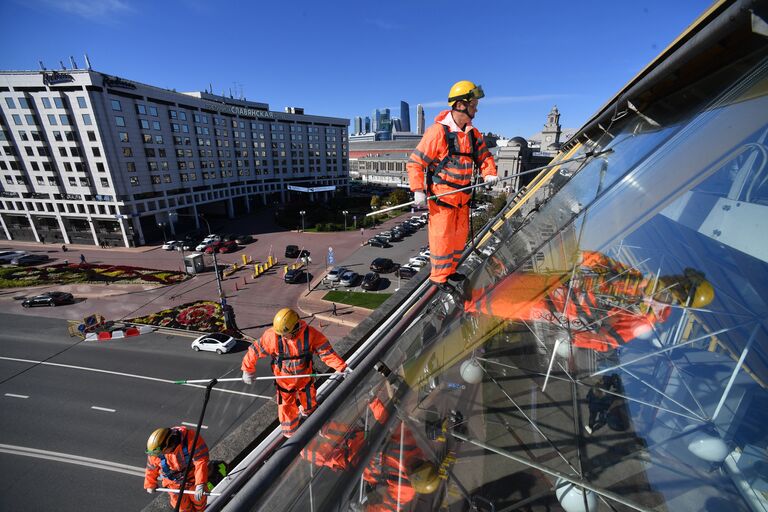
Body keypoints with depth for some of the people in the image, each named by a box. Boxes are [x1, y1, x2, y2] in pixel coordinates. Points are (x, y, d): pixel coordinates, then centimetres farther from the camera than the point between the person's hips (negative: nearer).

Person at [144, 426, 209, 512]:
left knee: (199, 504, 21)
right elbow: (152, 468, 2)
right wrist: (150, 484, 15)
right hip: (174, 485, 2)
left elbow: (201, 461, -34)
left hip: (193, 480, -2)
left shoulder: (191, 440, -36)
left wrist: (200, 484, -40)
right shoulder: (157, 452, -20)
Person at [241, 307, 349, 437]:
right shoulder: (272, 335, -26)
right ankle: (290, 435, 44)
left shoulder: (311, 335, -27)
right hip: (284, 381, -1)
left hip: (305, 379, 1)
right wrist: (248, 370, -6)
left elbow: (327, 352, -23)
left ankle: (304, 411, 61)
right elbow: (255, 350, -12)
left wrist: (342, 367, -31)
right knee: (287, 410, 13)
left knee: (308, 406, 24)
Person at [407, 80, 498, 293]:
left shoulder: (473, 133, 8)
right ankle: (438, 277, 18)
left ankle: (450, 270, 35)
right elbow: (415, 162, -16)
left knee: (459, 236, 16)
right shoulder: (438, 132, -15)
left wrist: (489, 173, -4)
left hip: (462, 195, 8)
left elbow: (483, 155, 17)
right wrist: (418, 190, -23)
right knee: (442, 237, 0)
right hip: (441, 195, -8)